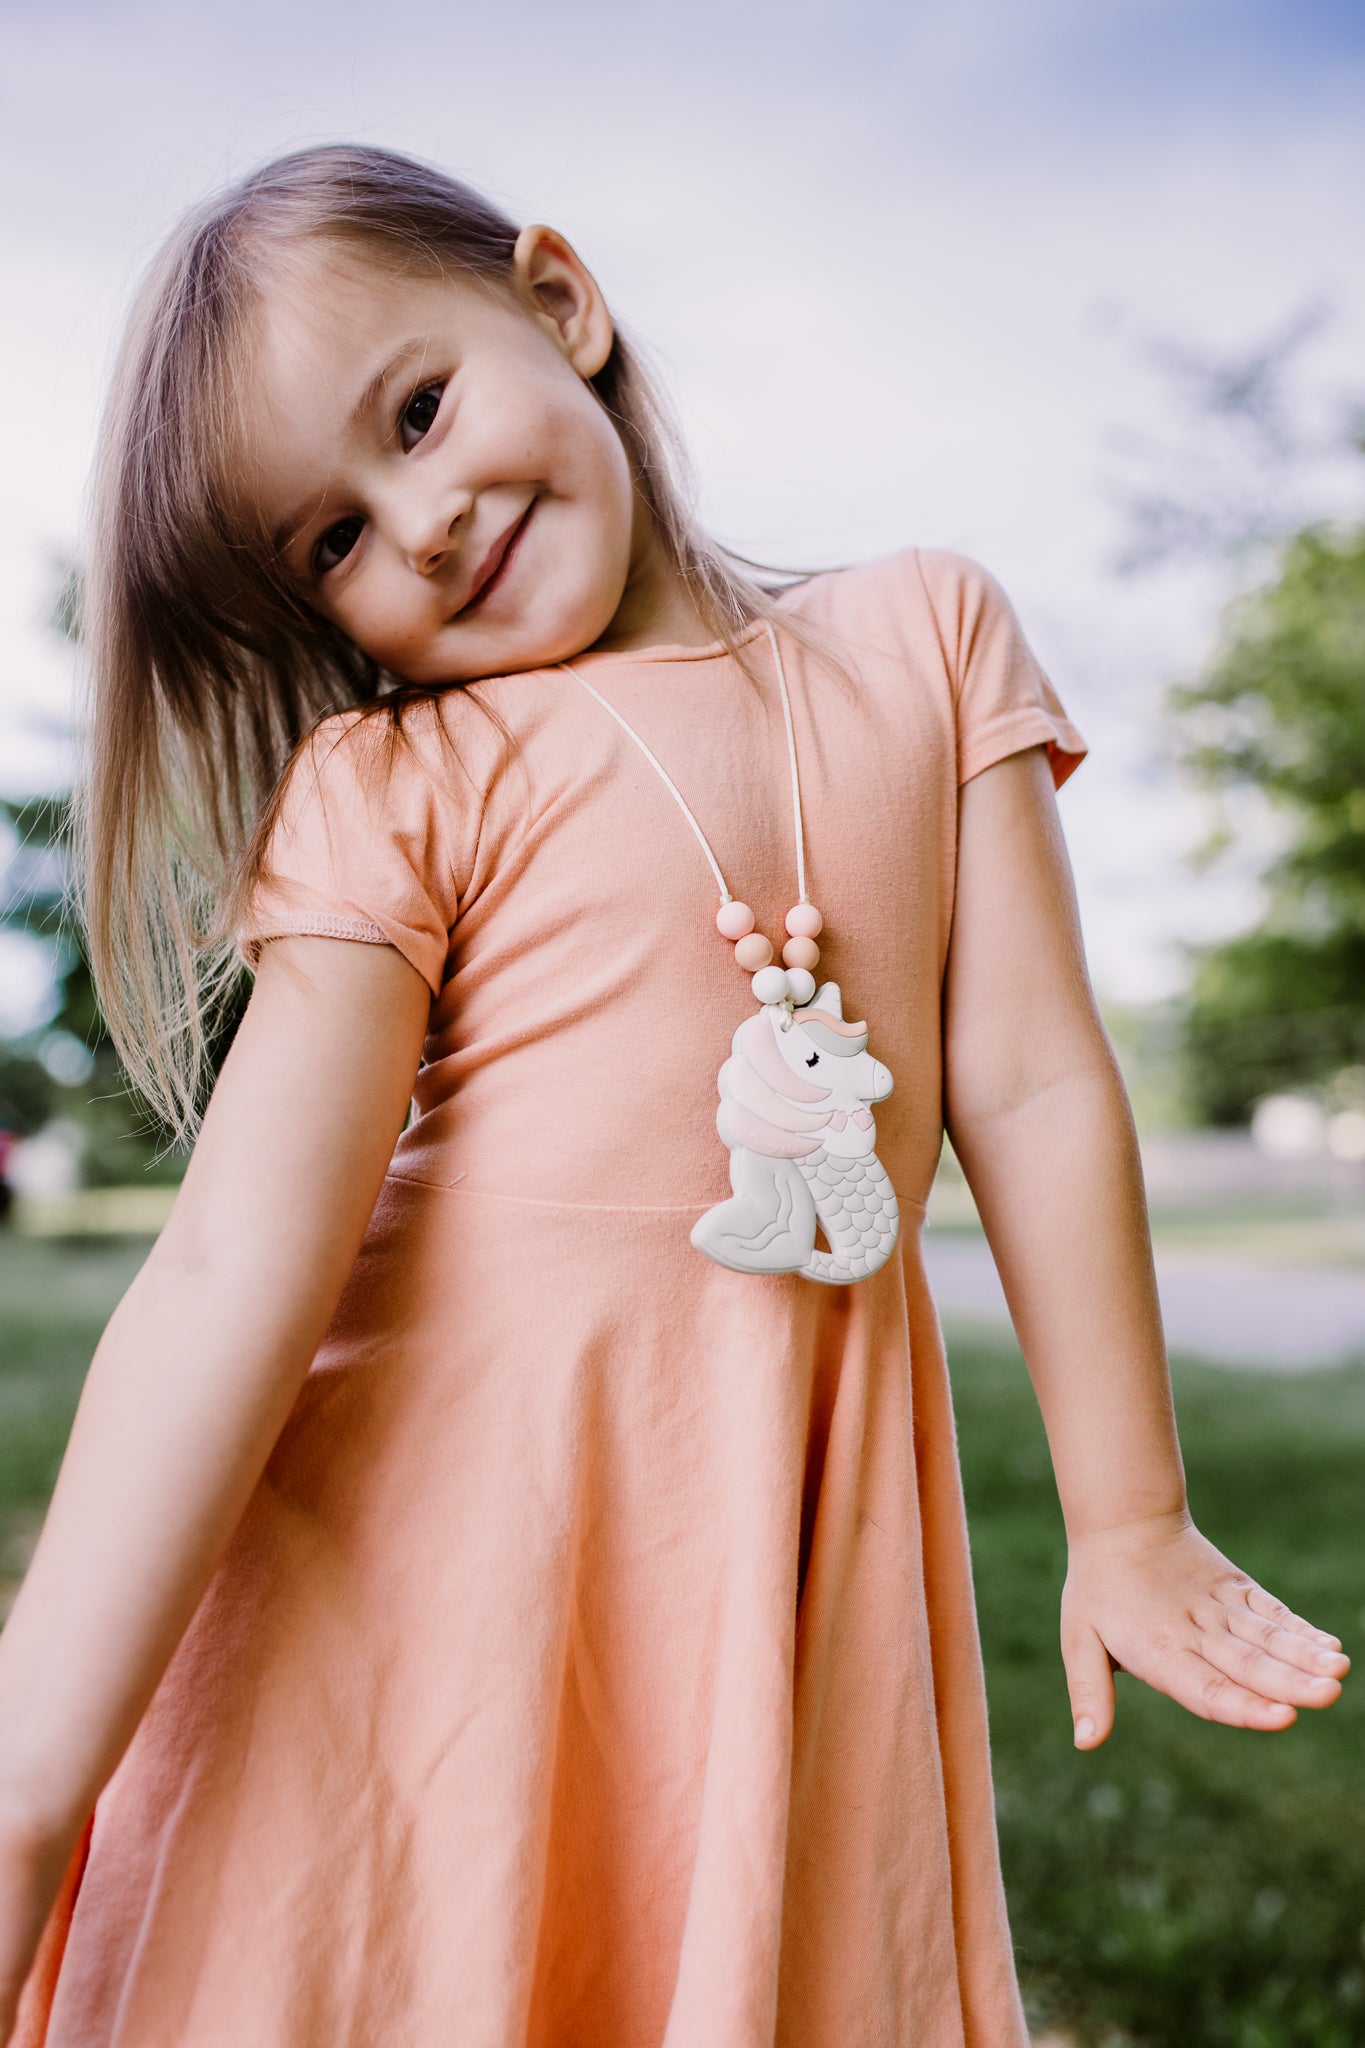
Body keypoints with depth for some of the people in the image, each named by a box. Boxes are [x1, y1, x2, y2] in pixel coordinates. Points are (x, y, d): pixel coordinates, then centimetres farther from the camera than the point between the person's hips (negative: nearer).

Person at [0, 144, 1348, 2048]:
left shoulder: (923, 633, 4)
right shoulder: (389, 791, -5)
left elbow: (1032, 1087, 2)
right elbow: (240, 1268, -15)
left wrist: (1130, 1523, 3)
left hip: (786, 1530, 2)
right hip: (426, 1509, -1)